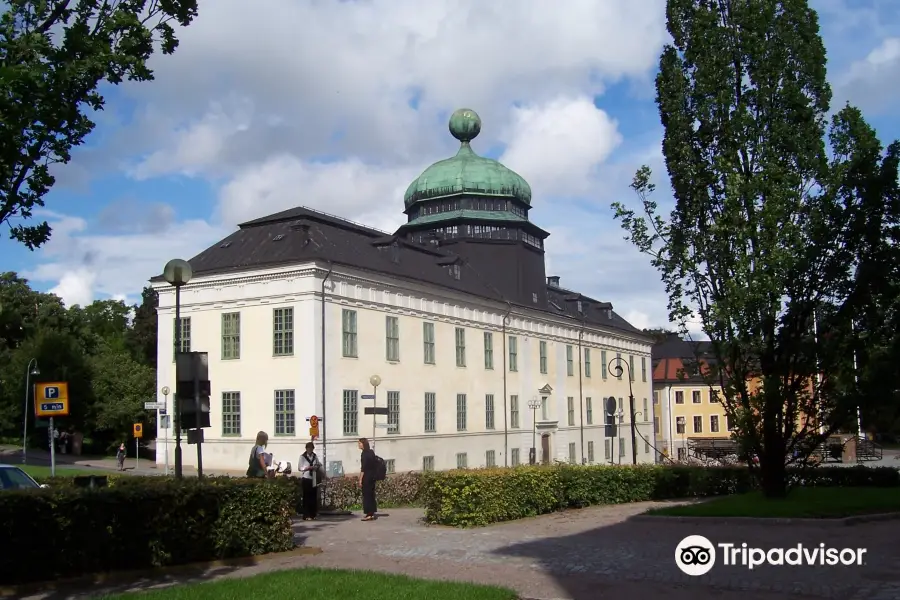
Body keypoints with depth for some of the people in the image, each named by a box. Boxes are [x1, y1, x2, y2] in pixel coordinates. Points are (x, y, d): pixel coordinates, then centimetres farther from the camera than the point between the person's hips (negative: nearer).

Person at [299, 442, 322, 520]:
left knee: (314, 497, 4)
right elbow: (300, 468, -6)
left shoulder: (315, 456, 10)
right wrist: (309, 468, -18)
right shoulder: (302, 457, -3)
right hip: (306, 478, -4)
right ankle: (306, 515, 0)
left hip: (314, 479, 4)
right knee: (307, 497, -3)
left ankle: (313, 514, 13)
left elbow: (318, 465, 17)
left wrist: (318, 466, -6)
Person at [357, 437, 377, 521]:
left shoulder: (364, 453, -14)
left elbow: (363, 468, -18)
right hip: (372, 477, 9)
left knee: (366, 495, -4)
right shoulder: (371, 452, 12)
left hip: (366, 477, -9)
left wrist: (360, 480, -17)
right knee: (371, 494, 12)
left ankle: (369, 514, -5)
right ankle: (372, 513, 16)